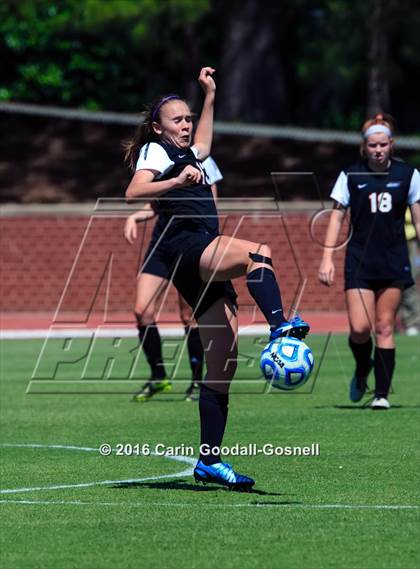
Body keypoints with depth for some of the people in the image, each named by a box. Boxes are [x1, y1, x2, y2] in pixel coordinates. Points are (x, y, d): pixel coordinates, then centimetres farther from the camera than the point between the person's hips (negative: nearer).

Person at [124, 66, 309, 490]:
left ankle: (209, 461, 1)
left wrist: (210, 96, 56)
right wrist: (176, 182, -29)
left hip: (207, 270, 9)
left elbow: (202, 145, 56)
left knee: (223, 366, 1)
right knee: (259, 253, -36)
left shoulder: (185, 155, 31)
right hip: (186, 245, -9)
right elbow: (133, 191, -15)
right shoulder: (155, 152, 4)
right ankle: (279, 326, -60)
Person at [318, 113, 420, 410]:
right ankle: (362, 369, 21)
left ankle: (382, 393, 6)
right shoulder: (351, 176, 0)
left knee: (384, 327, 0)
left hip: (394, 262, 0)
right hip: (360, 261, 0)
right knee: (359, 328, -11)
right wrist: (327, 257, -4)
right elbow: (337, 217, 4)